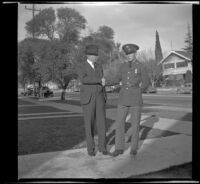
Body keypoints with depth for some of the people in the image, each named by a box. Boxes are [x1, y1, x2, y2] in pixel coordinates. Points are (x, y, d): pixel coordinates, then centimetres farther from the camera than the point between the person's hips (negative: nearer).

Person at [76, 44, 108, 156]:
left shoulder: (99, 66, 12)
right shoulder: (81, 68, -6)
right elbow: (84, 80, -27)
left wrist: (104, 98, 12)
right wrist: (100, 80, -29)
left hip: (99, 97, 4)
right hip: (88, 98, -4)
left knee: (102, 122, -1)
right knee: (89, 124, 0)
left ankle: (102, 147, 10)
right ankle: (91, 148, 14)